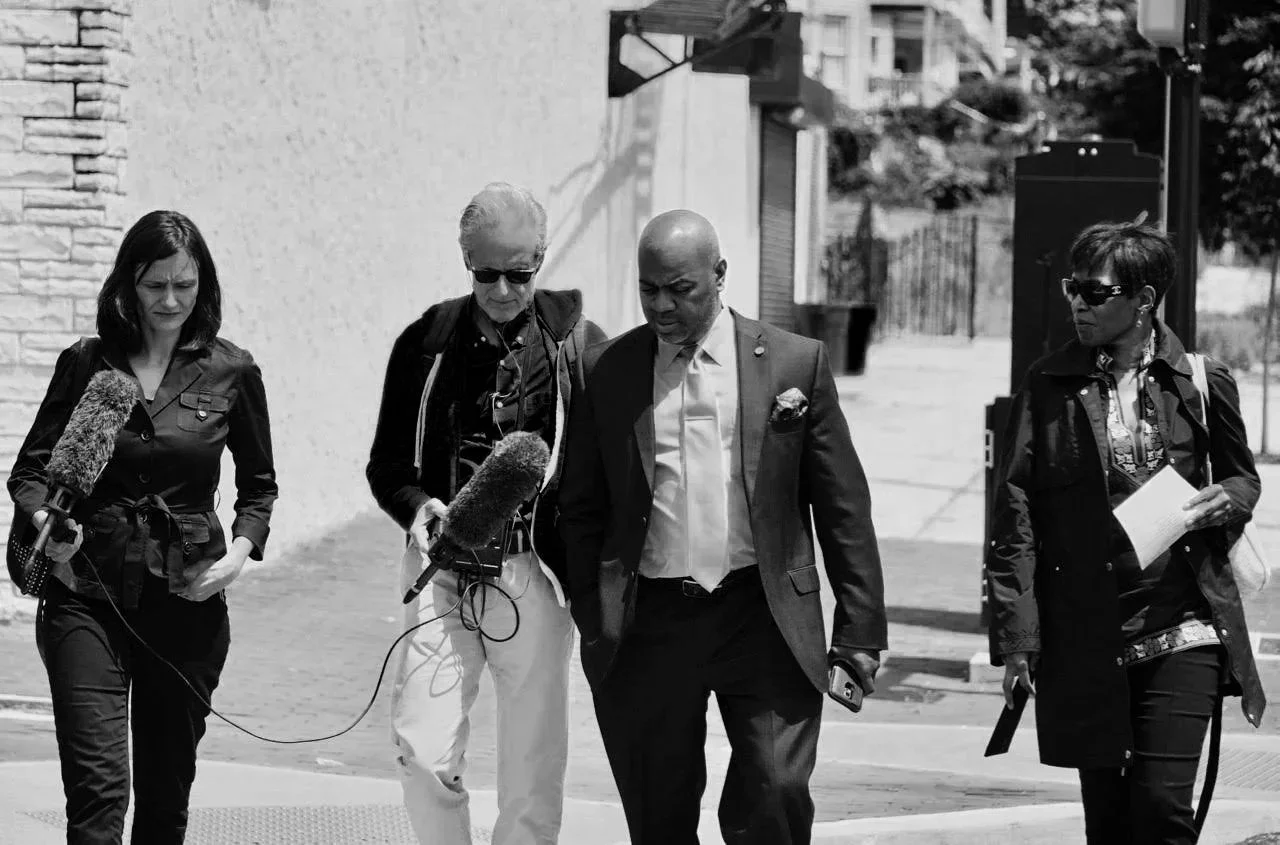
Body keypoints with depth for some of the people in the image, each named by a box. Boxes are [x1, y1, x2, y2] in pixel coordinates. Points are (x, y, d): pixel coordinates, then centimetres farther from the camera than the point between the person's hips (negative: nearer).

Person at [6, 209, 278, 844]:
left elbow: (258, 486, 14)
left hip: (187, 598, 1)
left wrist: (241, 551, -4)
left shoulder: (232, 373, 4)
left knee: (167, 788, 10)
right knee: (97, 784, -13)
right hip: (87, 592, -1)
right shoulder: (86, 364, 3)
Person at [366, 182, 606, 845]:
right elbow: (386, 464, 12)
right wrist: (418, 507, -9)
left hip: (536, 574, -1)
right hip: (444, 570, 1)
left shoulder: (579, 343, 1)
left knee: (533, 774, 5)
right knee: (424, 752, -9)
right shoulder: (426, 342, 5)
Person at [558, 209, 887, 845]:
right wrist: (594, 626, 4)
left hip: (764, 619, -1)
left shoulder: (795, 363, 3)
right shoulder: (605, 372, 6)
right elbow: (582, 512, 11)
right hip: (650, 623, 1)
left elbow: (843, 509, 4)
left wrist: (859, 631, 1)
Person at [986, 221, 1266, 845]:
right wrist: (1016, 641, -6)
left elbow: (1241, 474, 18)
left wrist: (1225, 502, -8)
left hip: (1182, 630, -1)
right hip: (1085, 637, 1)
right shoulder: (1048, 386, 2)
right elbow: (1015, 518, 0)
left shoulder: (1201, 381, 2)